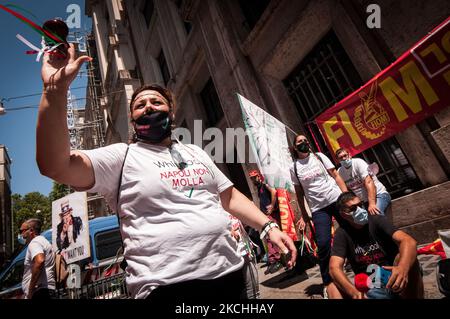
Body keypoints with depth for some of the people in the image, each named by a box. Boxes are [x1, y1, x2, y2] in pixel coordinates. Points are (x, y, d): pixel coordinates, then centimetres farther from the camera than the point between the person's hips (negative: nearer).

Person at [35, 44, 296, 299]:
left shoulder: (196, 153, 14)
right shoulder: (121, 156, -2)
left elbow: (230, 196, 16)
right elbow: (56, 166, -17)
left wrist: (268, 226, 6)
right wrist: (56, 90, -28)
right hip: (169, 285, -5)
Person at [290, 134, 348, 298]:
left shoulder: (319, 156, 6)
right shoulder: (294, 168, 4)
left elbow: (336, 176, 3)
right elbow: (299, 193, 8)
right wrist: (303, 215, 5)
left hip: (337, 200, 1)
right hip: (318, 209, -1)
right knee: (323, 244, -9)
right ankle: (328, 282, 8)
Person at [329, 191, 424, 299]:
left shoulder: (377, 220, -8)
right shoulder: (342, 234, -6)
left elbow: (409, 241, -26)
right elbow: (335, 268, -19)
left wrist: (403, 267, -48)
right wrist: (353, 292, -39)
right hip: (368, 290, 0)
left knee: (405, 256, -28)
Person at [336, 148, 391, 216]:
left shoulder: (358, 162, -13)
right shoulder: (339, 172, 2)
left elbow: (369, 182, -23)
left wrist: (372, 203, -33)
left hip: (378, 195, -5)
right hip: (364, 202, 5)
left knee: (375, 214, -31)